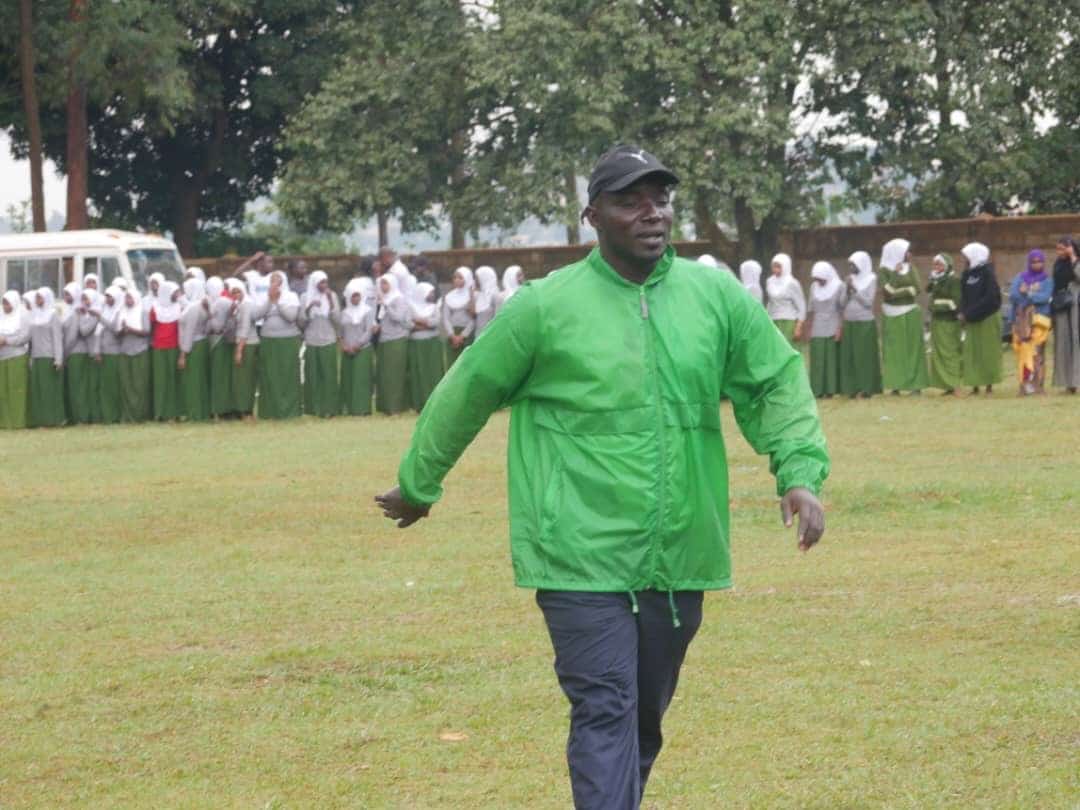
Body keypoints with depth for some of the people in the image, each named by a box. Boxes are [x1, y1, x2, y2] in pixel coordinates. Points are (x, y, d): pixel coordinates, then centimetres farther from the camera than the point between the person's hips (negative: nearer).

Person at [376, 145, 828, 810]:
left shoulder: (717, 297, 5)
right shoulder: (544, 307, -5)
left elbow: (778, 382, 11)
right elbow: (466, 395, 6)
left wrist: (800, 473, -4)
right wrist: (418, 486, 16)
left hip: (679, 560, 4)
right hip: (583, 558, -4)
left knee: (645, 719, 16)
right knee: (606, 713, -13)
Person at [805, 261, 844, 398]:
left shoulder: (838, 287, -4)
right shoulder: (814, 287, 8)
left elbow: (843, 309, -5)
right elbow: (810, 309, 13)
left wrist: (840, 329, -11)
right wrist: (809, 328, 9)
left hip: (832, 328, -4)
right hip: (817, 329, 4)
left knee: (831, 358, -3)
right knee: (817, 359, 0)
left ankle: (830, 390, 1)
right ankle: (818, 390, 1)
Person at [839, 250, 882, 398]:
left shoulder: (871, 279, -2)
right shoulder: (850, 280, 10)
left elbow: (868, 301, -10)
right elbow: (843, 303, 8)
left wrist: (854, 289, -13)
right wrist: (847, 289, -8)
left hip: (865, 323, -5)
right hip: (849, 323, 5)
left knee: (865, 356, -5)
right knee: (849, 356, 1)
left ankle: (867, 388, -2)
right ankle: (853, 388, 3)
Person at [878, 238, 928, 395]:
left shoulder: (911, 268, 8)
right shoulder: (884, 270, -1)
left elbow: (918, 289, -3)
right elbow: (887, 291, -15)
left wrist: (899, 291, -11)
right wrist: (896, 273, -12)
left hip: (911, 314, 2)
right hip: (892, 316, -2)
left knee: (913, 349, 0)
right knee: (894, 351, -2)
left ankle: (915, 384, 2)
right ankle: (896, 385, -1)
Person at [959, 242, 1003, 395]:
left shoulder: (987, 273, -10)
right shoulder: (967, 274, 9)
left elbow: (990, 297, -16)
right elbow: (964, 296, 12)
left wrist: (969, 313, -17)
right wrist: (963, 312, -8)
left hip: (987, 318, -6)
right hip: (971, 319, 6)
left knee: (988, 351, 0)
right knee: (972, 352, 3)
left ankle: (989, 384, 5)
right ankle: (975, 384, 6)